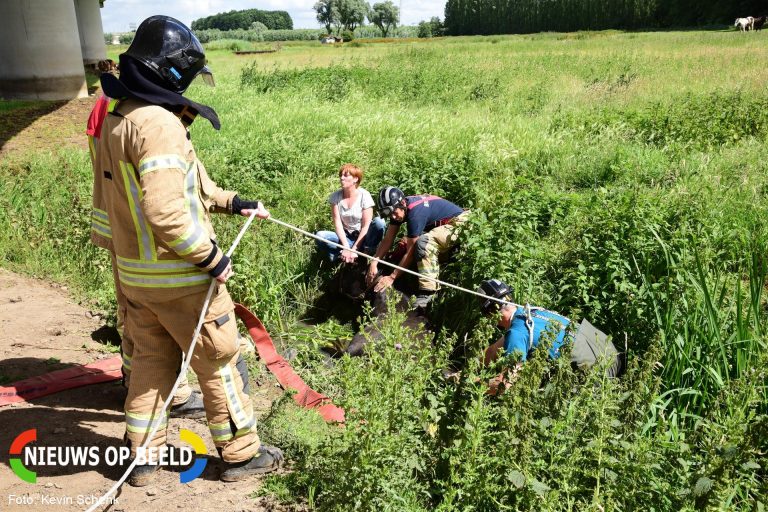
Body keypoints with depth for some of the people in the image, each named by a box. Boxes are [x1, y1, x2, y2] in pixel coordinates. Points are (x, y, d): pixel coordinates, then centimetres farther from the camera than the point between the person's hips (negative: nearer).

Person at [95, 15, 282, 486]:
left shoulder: (117, 119, 9)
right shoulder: (158, 125, -23)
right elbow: (166, 214, -30)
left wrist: (232, 201, 12)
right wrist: (212, 258, -19)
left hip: (134, 271, 9)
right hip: (180, 277, -9)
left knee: (151, 361, 20)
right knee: (219, 362, 8)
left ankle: (143, 456, 33)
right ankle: (241, 454, 23)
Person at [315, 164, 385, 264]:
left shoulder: (364, 195, -13)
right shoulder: (335, 196, -6)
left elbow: (365, 226, -15)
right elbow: (337, 223, -11)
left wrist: (354, 249, -22)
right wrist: (346, 247, -24)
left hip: (362, 237, -2)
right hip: (345, 237, 2)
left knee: (379, 222, -30)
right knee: (320, 236, -23)